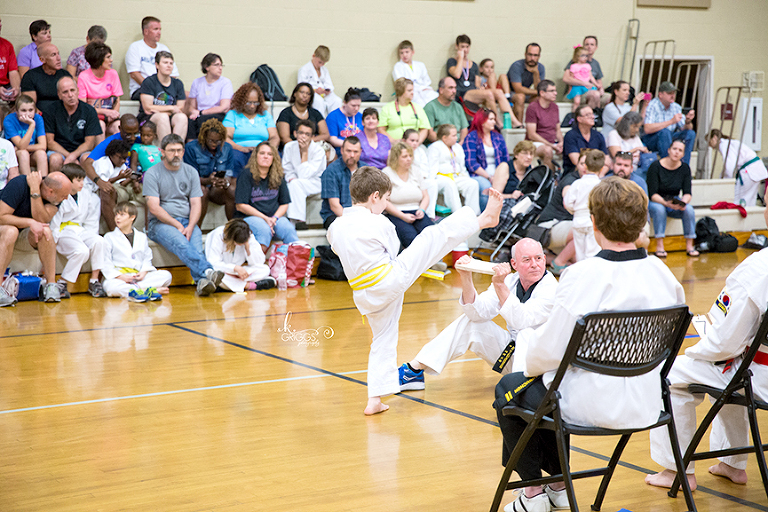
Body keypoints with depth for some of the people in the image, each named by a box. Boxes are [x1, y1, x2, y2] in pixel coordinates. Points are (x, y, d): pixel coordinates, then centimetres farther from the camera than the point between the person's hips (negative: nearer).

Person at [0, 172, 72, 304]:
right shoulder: (18, 185, -26)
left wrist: (35, 190, -33)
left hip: (25, 234, 4)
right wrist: (30, 222, -34)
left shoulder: (55, 197, -12)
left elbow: (41, 220, -26)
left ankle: (51, 285, -25)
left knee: (45, 231, -29)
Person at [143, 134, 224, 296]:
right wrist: (178, 226, -12)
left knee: (196, 245, -31)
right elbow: (154, 208, -6)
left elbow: (196, 204, 8)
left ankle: (202, 282, -53)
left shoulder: (191, 172, 14)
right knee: (180, 243, -35)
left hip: (187, 222, 3)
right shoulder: (152, 173, 1)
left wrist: (190, 227, -11)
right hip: (160, 223, -3)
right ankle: (208, 272, -56)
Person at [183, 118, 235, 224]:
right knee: (203, 190, -37)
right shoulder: (192, 148, -9)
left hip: (218, 190, 3)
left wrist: (226, 182, -26)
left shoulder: (227, 148, 4)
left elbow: (229, 174, 0)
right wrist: (207, 181, -33)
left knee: (232, 190, -29)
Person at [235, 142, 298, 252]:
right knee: (264, 230, -36)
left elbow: (284, 204, 13)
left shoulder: (278, 177, 11)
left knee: (289, 230, -27)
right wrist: (265, 218, -14)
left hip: (275, 216, 4)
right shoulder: (246, 175, -3)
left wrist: (274, 218, -10)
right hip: (248, 217, -4)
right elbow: (240, 206, -9)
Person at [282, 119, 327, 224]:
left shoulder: (318, 150, -17)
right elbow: (288, 171, 5)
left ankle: (297, 220, -36)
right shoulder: (289, 147, -3)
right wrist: (291, 179, -19)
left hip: (316, 183, -4)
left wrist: (305, 152, -23)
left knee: (296, 183, -34)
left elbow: (304, 176, -24)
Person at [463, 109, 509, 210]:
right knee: (486, 187, -37)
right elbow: (472, 164, -7)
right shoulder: (471, 138, 2)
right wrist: (489, 177, -13)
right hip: (477, 175, -5)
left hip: (498, 175, 5)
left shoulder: (498, 137, 19)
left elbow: (506, 159, 13)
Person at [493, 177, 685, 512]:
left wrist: (529, 365, 6)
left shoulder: (584, 275, -23)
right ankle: (558, 485, 39)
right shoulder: (661, 272, -4)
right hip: (645, 405, 7)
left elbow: (550, 350, -19)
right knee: (550, 387, 33)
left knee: (507, 390, 22)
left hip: (592, 404, -7)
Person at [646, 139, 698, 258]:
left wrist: (683, 202, -29)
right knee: (659, 209, -37)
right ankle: (659, 246, -32)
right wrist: (666, 203, -38)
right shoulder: (656, 166, -16)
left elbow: (687, 193, -5)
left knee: (689, 209, -26)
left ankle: (689, 246, -17)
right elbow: (653, 194, -20)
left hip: (674, 202, 4)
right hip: (656, 201, -4)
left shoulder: (685, 168, -2)